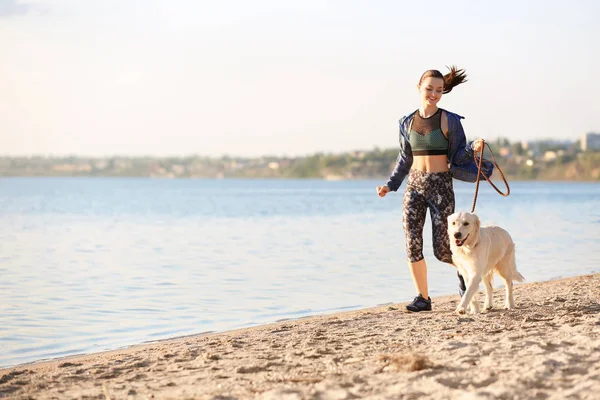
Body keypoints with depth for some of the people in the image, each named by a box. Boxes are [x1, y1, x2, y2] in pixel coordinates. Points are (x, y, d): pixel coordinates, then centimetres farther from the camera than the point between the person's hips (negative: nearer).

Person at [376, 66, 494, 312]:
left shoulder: (450, 121, -3)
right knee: (412, 243, -6)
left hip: (441, 186, -3)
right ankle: (423, 298, 6)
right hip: (414, 186, 3)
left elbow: (458, 157, -1)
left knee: (442, 250, -3)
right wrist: (390, 185, 10)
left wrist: (473, 148, -21)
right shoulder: (407, 123, 8)